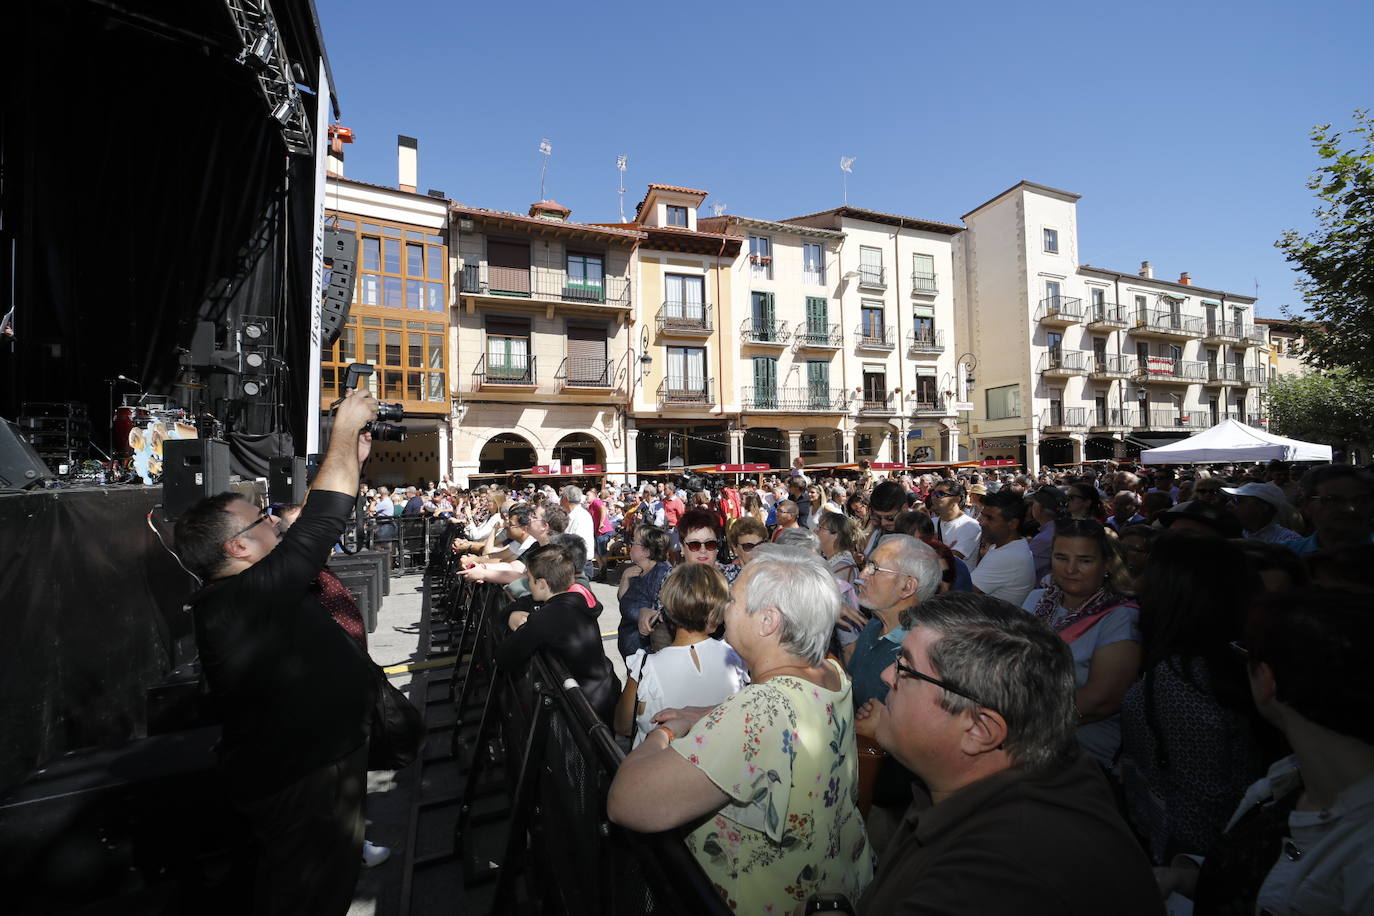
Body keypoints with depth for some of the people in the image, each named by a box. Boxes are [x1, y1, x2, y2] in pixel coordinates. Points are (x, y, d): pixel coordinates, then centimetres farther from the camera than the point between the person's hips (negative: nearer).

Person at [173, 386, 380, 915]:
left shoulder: (240, 592, -1)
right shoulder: (240, 601, -30)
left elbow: (311, 527, 6)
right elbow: (323, 521, -34)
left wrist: (352, 459, 4)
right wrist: (345, 427, -24)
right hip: (304, 788, -10)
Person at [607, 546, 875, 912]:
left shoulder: (762, 713, -37)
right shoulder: (835, 677, -12)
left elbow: (627, 805, -40)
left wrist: (663, 735, -21)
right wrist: (705, 720, 0)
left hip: (771, 903, -7)